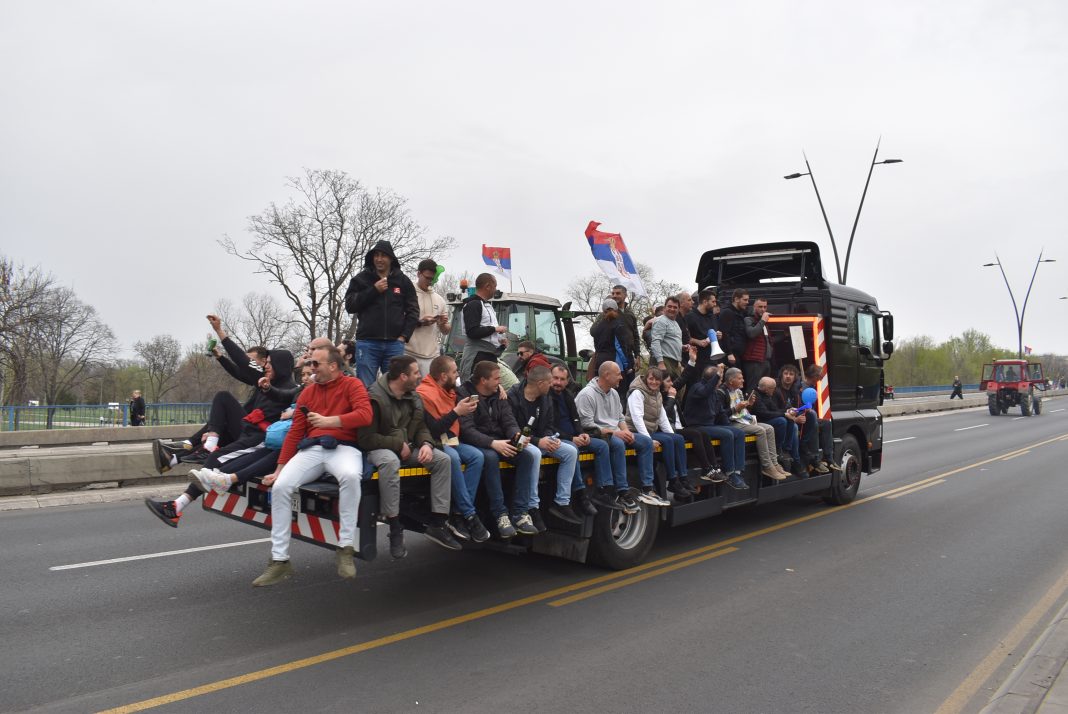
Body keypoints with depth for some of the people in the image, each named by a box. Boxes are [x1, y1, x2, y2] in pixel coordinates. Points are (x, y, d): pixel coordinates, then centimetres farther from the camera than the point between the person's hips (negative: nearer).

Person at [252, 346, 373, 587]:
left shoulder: (352, 385, 4)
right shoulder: (308, 392, 18)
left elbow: (365, 415, -13)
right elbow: (295, 432, 15)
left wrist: (329, 420, -20)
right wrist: (279, 469, 9)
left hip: (342, 447, -5)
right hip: (310, 449, 5)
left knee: (350, 476, -39)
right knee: (280, 487, -20)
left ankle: (346, 549, -26)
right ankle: (280, 560, -11)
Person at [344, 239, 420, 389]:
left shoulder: (403, 281, 9)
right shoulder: (361, 279, 7)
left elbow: (413, 311, 9)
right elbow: (350, 306, -1)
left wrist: (404, 336, -1)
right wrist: (373, 290, -8)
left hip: (395, 343, 1)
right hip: (367, 342, -1)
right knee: (365, 387, -2)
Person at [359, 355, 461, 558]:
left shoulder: (413, 398, 5)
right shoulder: (375, 398, -18)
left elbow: (421, 427, 11)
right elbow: (366, 439, -21)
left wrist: (426, 444, -13)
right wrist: (399, 445, -17)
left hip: (406, 449, 7)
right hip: (379, 449, -7)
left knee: (443, 459, -13)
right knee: (390, 461, -41)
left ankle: (437, 524, -10)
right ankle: (395, 530, -31)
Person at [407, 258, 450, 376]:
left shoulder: (440, 300, 13)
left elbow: (446, 331, 17)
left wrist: (442, 324, -5)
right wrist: (420, 322, -15)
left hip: (433, 356, 4)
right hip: (410, 354, -4)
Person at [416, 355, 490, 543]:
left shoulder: (450, 390, 10)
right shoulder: (424, 394, -15)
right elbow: (432, 430, -21)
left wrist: (467, 407, 5)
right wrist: (456, 412, -21)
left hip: (451, 441, 8)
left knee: (477, 456, -19)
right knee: (452, 457, -36)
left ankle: (459, 515, -21)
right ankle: (469, 515, -29)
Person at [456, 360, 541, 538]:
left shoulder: (498, 394, 9)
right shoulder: (464, 395, -11)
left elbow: (509, 422, 3)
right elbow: (467, 430, -21)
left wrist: (517, 435, -21)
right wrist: (492, 443, -33)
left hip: (499, 441, 6)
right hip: (477, 443, -6)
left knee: (531, 454, -18)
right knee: (490, 456, -38)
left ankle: (520, 513, -18)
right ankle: (500, 514, -28)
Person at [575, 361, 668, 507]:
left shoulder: (614, 393, 13)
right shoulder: (587, 394, -14)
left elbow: (620, 418, 19)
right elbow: (588, 425, -21)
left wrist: (626, 431, -4)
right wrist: (613, 432, -22)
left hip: (616, 433, 9)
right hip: (597, 435, -9)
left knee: (646, 441, -4)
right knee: (618, 444, -37)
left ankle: (647, 489, -5)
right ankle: (622, 494, -32)